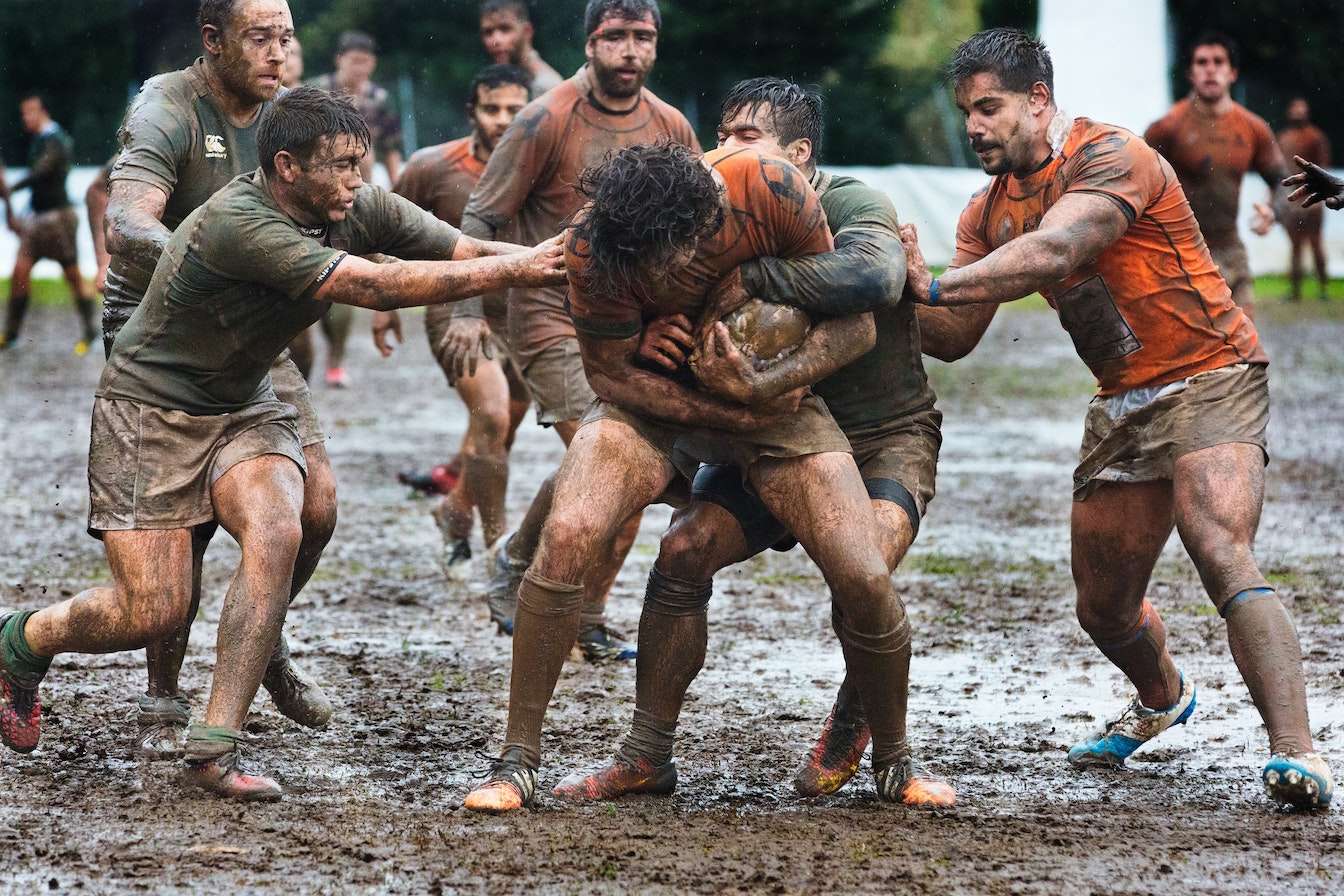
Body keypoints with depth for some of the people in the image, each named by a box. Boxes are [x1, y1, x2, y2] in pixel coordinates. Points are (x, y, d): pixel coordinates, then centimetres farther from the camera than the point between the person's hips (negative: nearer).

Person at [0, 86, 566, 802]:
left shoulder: (363, 212, -9)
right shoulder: (237, 222, -31)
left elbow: (474, 253, -9)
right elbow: (375, 287, -35)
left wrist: (550, 259, -29)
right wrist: (516, 270, -32)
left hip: (244, 407, 6)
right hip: (151, 409, -6)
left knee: (276, 533, -24)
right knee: (151, 614, -10)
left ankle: (213, 748, -18)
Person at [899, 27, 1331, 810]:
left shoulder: (1111, 159, -18)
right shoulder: (990, 211, 8)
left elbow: (1052, 251, -35)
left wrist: (935, 286, -38)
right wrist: (912, 290, -17)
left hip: (1208, 379, -8)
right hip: (1123, 406, 8)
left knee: (1223, 557, -28)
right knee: (1104, 607, 13)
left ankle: (1296, 753, -34)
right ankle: (1163, 700, 46)